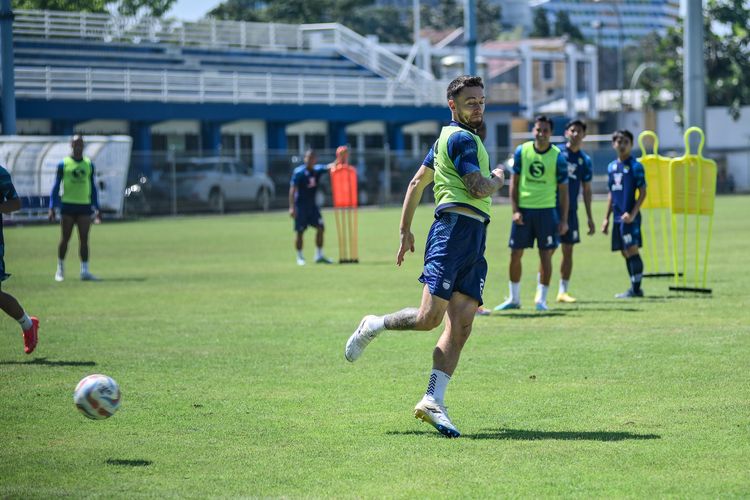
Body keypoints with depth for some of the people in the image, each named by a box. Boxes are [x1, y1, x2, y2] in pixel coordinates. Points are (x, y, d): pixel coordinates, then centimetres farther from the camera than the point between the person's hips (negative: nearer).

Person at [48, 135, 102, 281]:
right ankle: (60, 269, 16)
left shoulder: (89, 164, 10)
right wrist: (52, 208, -4)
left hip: (85, 206, 2)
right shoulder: (63, 164, 1)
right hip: (67, 205, -2)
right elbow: (56, 186, 3)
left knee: (84, 239, -3)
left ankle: (84, 271, -3)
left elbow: (93, 188, 15)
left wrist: (97, 209, 11)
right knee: (65, 238, 2)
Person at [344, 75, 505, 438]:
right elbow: (478, 189, -15)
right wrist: (498, 178, 7)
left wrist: (405, 230, 30)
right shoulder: (463, 138, -6)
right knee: (428, 318, -14)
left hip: (474, 239, 10)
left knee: (460, 327, -2)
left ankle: (433, 401, -6)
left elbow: (417, 182, 30)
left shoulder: (448, 138, 24)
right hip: (456, 228, -10)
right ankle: (374, 326, 12)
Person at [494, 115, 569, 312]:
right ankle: (514, 299, 15)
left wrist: (564, 220, -4)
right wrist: (515, 210, -3)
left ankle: (541, 299, 9)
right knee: (515, 255, 4)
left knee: (545, 255, -1)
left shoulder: (557, 157, -5)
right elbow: (514, 182, 6)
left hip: (546, 210, -2)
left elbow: (563, 190, 0)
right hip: (523, 209, 2)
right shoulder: (522, 151, 0)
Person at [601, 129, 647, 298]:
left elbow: (642, 192, -8)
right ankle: (634, 288, 15)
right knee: (625, 253, 9)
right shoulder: (611, 167, 13)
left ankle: (636, 288, -6)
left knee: (632, 250, -10)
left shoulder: (635, 166, -6)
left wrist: (632, 213, -17)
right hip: (617, 217, 7)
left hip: (629, 216, -7)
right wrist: (606, 218, 17)